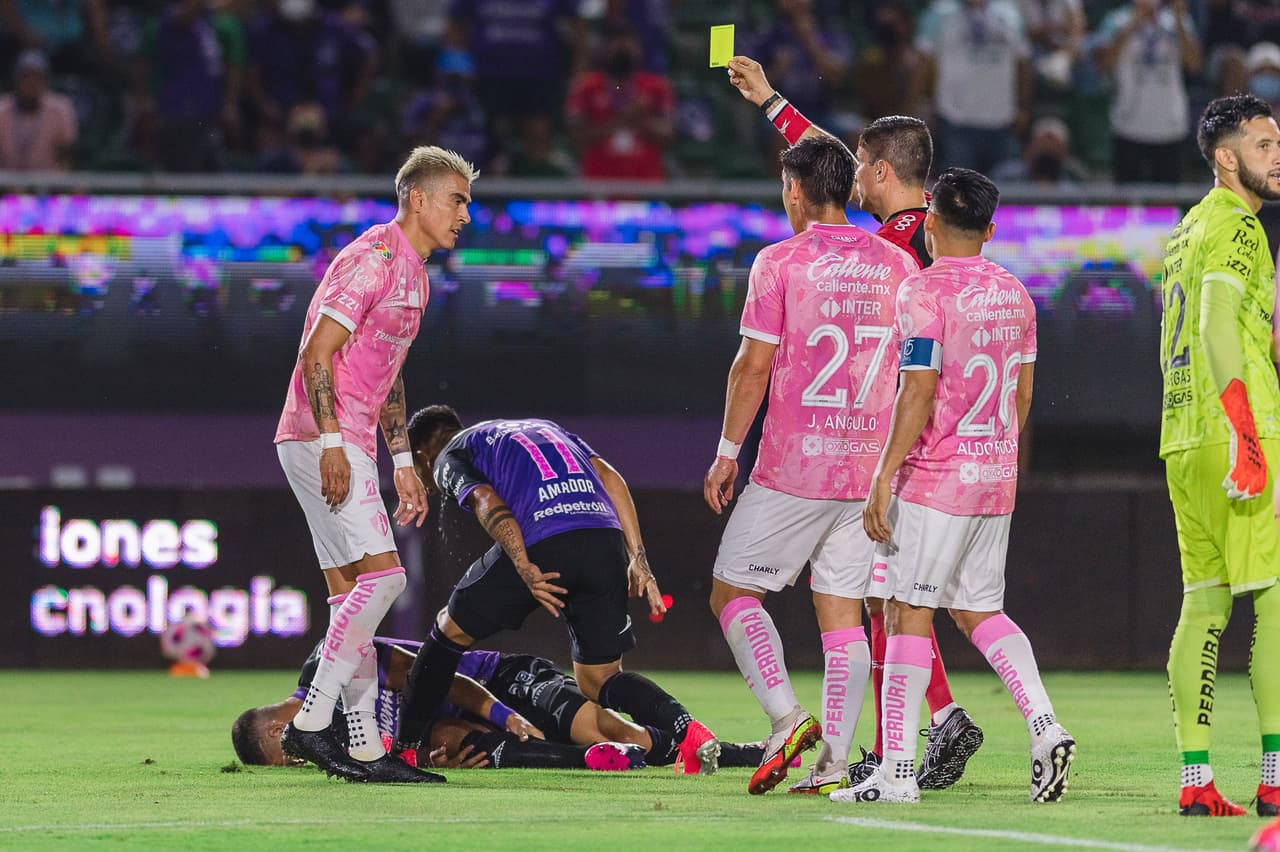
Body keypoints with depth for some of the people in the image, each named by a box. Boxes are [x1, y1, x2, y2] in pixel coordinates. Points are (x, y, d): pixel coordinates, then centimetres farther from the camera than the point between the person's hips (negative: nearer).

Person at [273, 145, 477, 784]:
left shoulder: (413, 274, 19)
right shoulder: (372, 258, -12)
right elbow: (318, 354, -17)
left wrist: (402, 460, 24)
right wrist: (332, 443, -23)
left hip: (348, 445, 10)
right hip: (322, 440, -10)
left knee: (353, 594, 7)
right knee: (380, 574, -17)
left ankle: (364, 749, 7)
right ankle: (310, 723, -15)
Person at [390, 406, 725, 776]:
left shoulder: (447, 459, 19)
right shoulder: (543, 428, 37)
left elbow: (487, 501, -5)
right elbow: (609, 477, 21)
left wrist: (526, 570, -17)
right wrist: (638, 558, 14)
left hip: (538, 546, -5)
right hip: (606, 539, 5)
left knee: (451, 630, 20)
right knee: (599, 680, 15)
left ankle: (403, 746, 26)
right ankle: (684, 727, -12)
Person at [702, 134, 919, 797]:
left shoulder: (779, 262, -7)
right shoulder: (897, 264, 6)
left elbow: (752, 367, -8)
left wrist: (727, 452, 1)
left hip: (793, 468, -5)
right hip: (869, 466, 5)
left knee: (733, 592, 8)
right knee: (842, 611, 7)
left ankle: (786, 717, -9)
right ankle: (834, 763, 0)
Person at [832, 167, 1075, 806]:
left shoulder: (925, 290, -12)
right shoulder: (1014, 293, 10)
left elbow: (918, 394, -17)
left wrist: (883, 478, -14)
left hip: (935, 479, -7)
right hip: (996, 478, 7)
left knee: (908, 609, -3)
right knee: (978, 609, 15)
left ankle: (898, 769, -6)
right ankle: (1045, 728, 0)